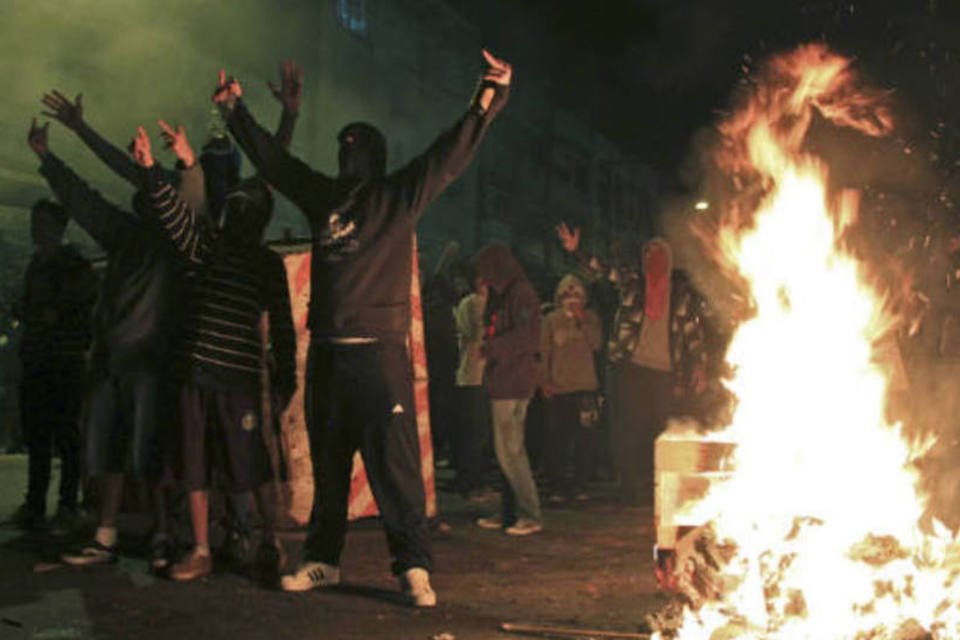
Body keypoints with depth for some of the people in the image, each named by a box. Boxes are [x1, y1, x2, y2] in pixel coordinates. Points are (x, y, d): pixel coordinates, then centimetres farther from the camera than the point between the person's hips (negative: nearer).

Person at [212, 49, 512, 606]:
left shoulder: (400, 196, 5)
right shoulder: (323, 196, 18)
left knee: (394, 463, -9)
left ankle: (415, 568, -5)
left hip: (379, 351, -5)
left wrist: (490, 99, -11)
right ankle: (323, 561, 22)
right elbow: (272, 158, 27)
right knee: (328, 465, 12)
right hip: (326, 353, 5)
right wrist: (236, 110, 30)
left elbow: (451, 154, -3)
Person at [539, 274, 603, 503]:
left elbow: (596, 343, -4)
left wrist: (582, 320, -9)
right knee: (557, 439, -2)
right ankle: (557, 486, 7)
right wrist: (544, 380, -1)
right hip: (557, 389, -1)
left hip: (585, 387, 1)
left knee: (586, 438, -1)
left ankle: (580, 484, 10)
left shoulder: (591, 317, 10)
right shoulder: (551, 320, 8)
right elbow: (544, 352, 7)